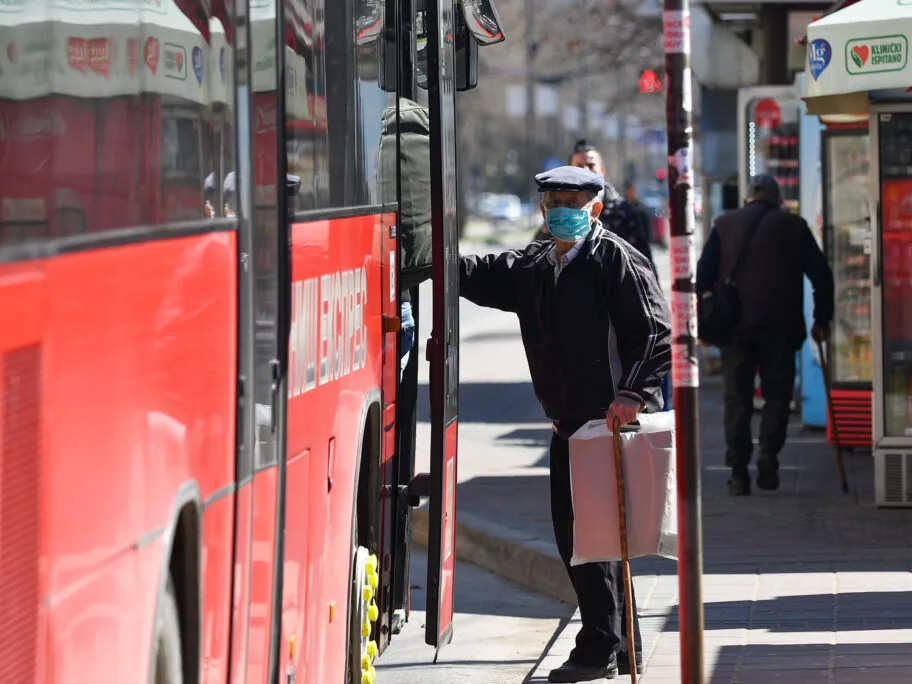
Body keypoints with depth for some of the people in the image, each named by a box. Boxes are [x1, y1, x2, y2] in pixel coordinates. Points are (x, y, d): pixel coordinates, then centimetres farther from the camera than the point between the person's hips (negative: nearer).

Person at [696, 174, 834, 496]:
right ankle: (768, 454, -15)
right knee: (776, 395, 6)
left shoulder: (724, 225, 10)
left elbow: (703, 275, 4)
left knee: (737, 399, 5)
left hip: (734, 324, 1)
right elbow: (820, 274, 4)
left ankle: (738, 471, 0)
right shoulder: (793, 225, 7)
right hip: (780, 325, -1)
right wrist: (822, 319, 11)